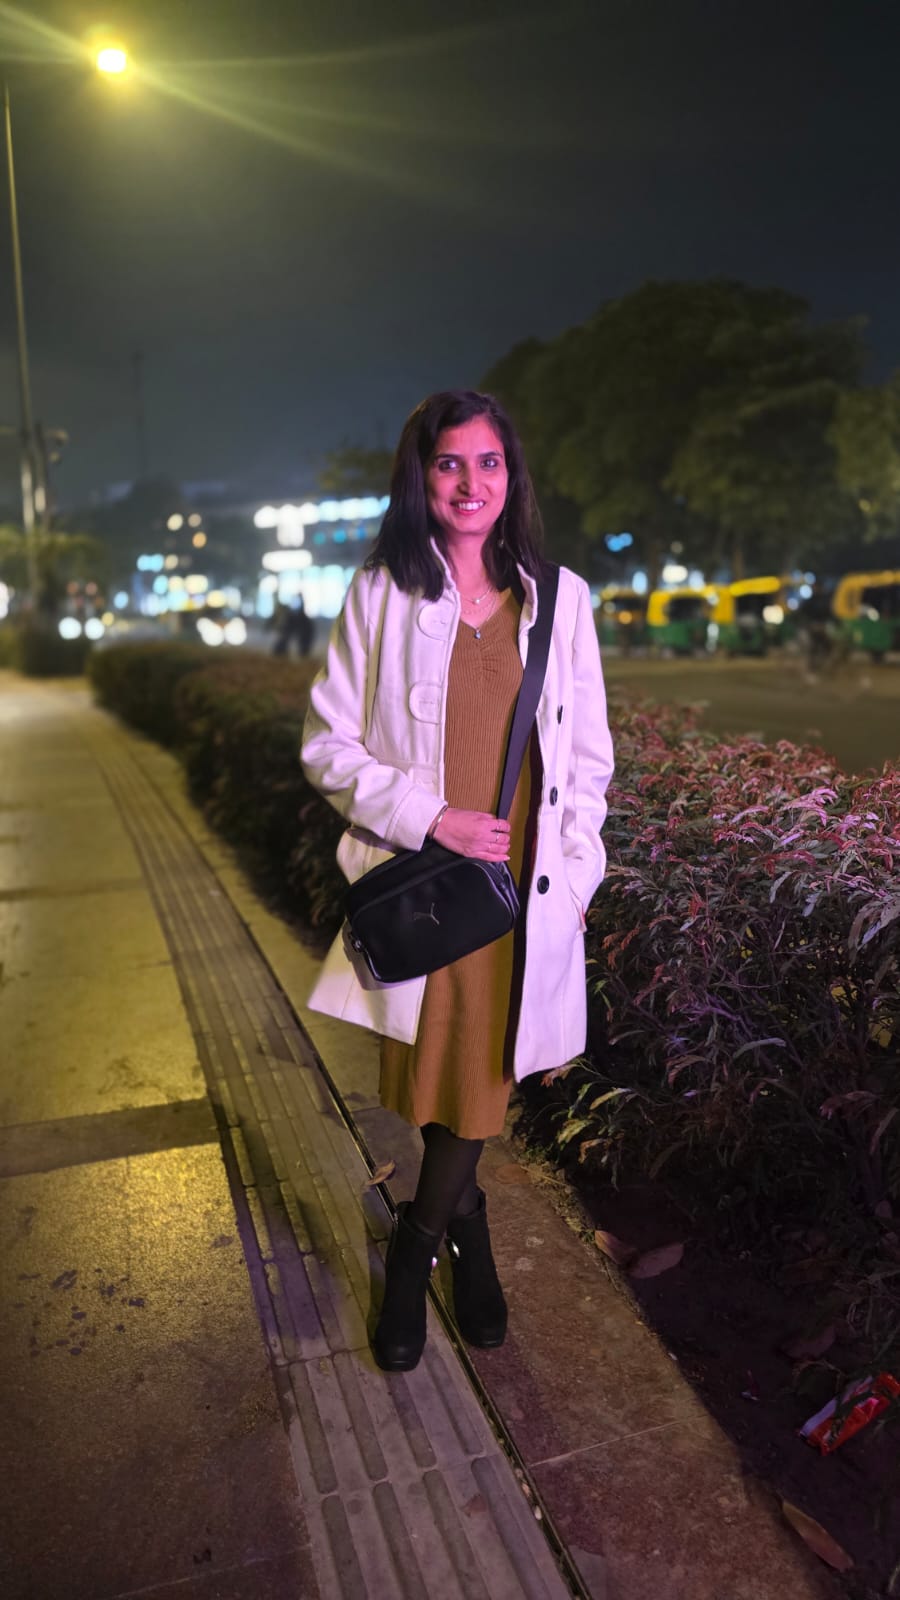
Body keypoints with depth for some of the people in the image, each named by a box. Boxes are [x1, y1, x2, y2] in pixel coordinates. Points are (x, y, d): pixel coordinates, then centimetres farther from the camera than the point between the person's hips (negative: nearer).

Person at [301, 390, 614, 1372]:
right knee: (438, 1089, 6)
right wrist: (430, 815, -12)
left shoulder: (560, 598, 6)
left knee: (481, 1080, 9)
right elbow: (329, 747, 1)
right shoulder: (379, 595, 1)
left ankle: (412, 1261, 37)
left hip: (524, 894, 2)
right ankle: (465, 1228, 38)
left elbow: (588, 759, 8)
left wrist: (566, 884, -1)